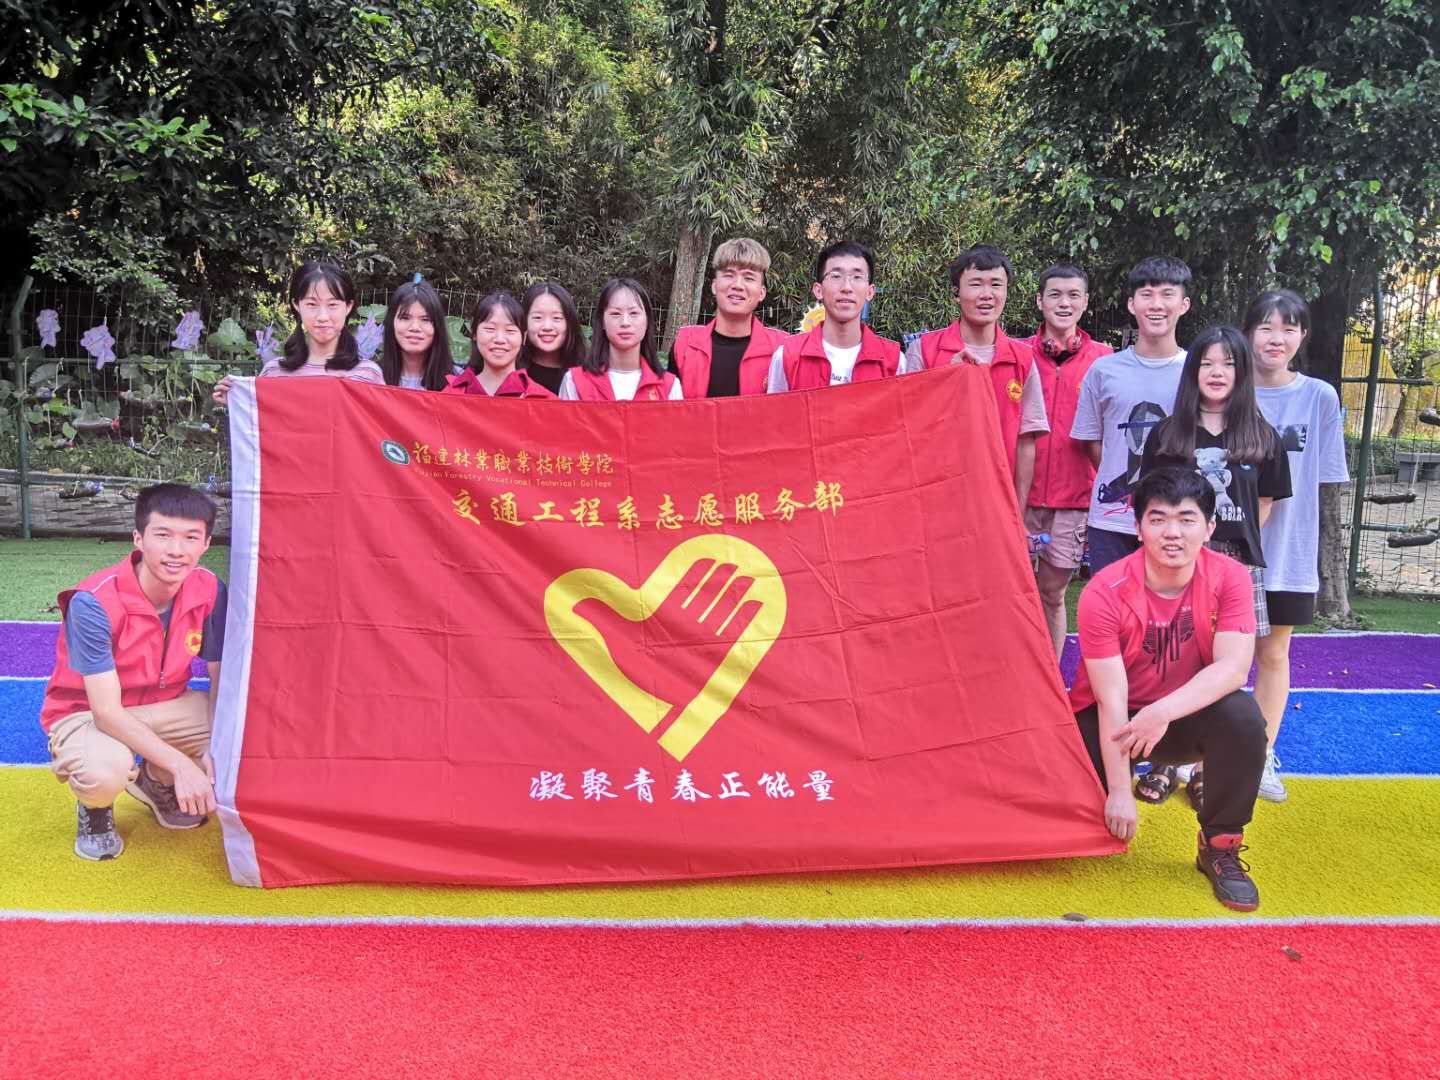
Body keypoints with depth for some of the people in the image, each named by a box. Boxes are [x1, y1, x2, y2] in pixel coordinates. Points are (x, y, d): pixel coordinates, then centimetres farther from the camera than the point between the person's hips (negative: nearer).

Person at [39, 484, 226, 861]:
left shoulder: (209, 591, -15)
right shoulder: (94, 602, -28)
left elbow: (222, 678, -8)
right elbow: (107, 711, -29)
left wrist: (217, 747, -27)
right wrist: (181, 763, -36)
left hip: (164, 708, 5)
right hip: (87, 714, -5)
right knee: (106, 771, -38)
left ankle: (158, 783, 11)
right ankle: (95, 808, 3)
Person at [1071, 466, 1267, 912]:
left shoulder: (1229, 577, -15)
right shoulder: (1104, 592, -22)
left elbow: (1233, 667, -25)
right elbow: (1111, 699, -23)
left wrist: (1162, 712, -39)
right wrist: (1119, 791, -25)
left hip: (1186, 715, 1)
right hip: (1108, 721, -1)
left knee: (1243, 717, -30)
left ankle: (1220, 847, -10)